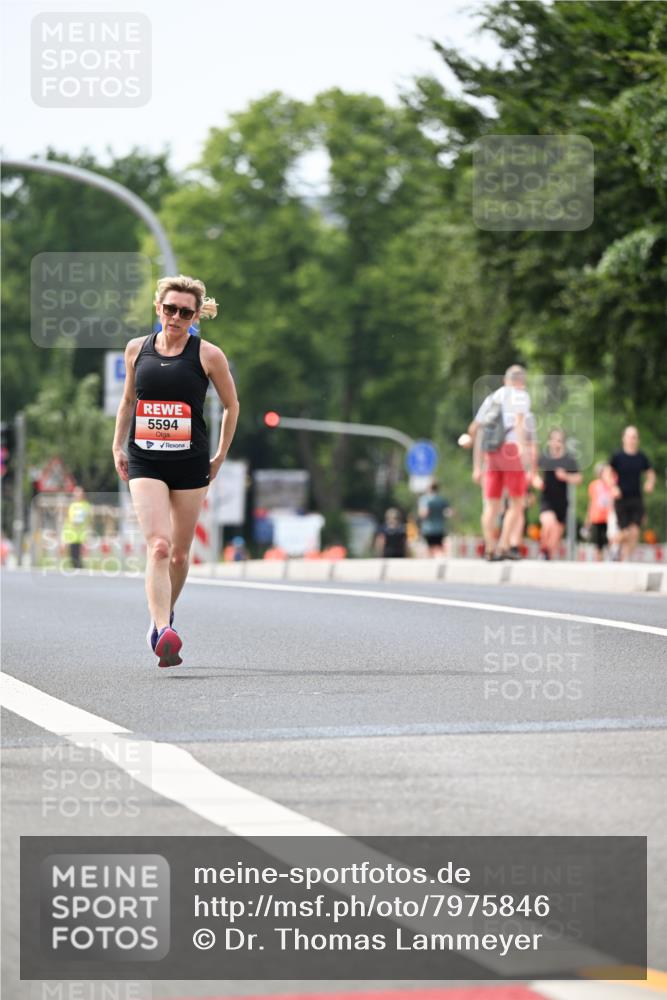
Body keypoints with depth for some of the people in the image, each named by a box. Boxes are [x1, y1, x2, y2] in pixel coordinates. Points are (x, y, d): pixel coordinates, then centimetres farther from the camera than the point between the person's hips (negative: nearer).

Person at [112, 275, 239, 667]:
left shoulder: (208, 355, -3)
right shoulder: (137, 349, 5)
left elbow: (231, 406, 9)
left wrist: (220, 457, 9)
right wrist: (118, 447, 14)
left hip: (191, 463, 0)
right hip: (145, 463, 0)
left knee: (180, 553, 10)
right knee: (158, 546, -17)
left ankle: (164, 615, 36)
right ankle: (164, 632, -26)